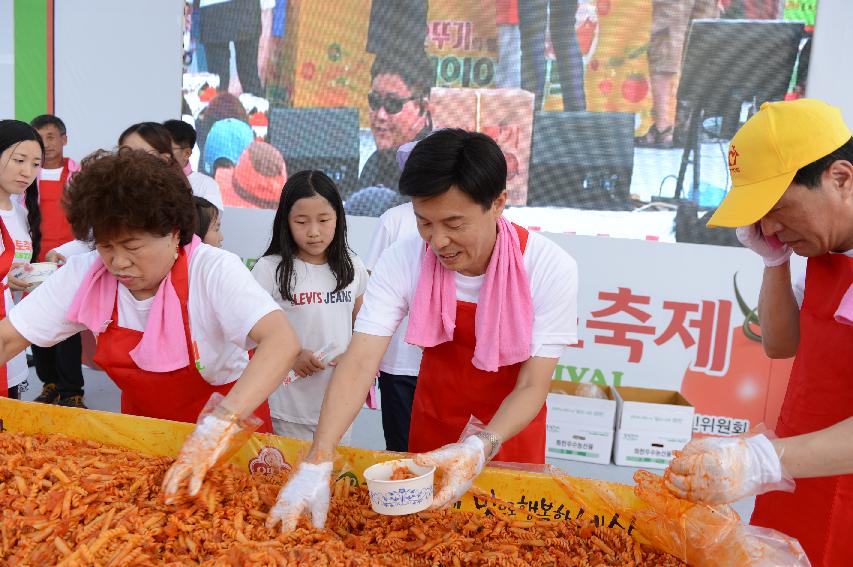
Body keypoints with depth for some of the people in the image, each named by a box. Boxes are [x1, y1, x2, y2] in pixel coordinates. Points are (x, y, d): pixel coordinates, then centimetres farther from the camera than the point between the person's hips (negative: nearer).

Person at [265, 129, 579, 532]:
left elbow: (532, 386, -26)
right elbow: (359, 364, -29)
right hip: (435, 416, 2)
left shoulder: (551, 269, -29)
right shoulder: (401, 262, -25)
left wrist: (481, 447, -44)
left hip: (510, 423, -1)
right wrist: (315, 465, -40)